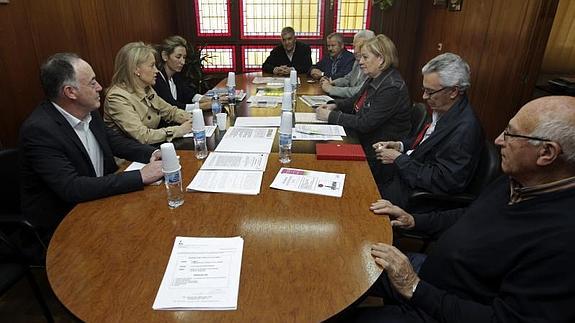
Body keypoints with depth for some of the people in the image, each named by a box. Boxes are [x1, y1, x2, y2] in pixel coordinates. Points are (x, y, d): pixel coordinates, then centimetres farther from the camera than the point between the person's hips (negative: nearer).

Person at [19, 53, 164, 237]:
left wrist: (152, 154, -10)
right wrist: (140, 176, -32)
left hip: (98, 200, 7)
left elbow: (114, 140, 10)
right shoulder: (39, 129, -23)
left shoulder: (88, 111, -3)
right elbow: (71, 188, -29)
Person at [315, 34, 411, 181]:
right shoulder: (374, 79, 5)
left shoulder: (392, 87, -23)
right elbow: (356, 100, 20)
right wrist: (335, 105, 0)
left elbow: (365, 124, -25)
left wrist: (331, 116, -19)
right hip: (363, 140, 9)